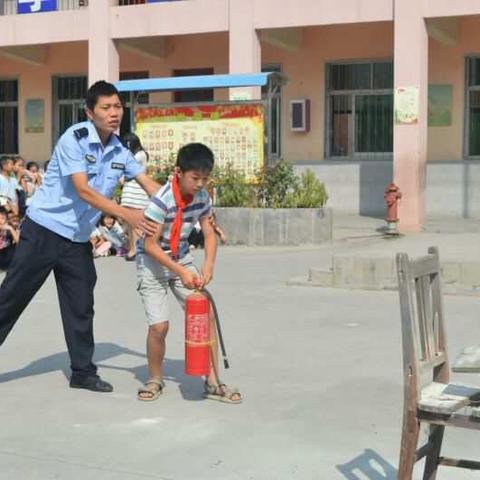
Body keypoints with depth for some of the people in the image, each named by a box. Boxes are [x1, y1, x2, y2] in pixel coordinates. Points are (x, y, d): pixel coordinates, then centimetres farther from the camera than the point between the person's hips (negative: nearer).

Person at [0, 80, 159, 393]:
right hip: (44, 230, -6)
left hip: (78, 239, 6)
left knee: (81, 307, 9)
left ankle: (83, 372, 20)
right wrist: (126, 215, -32)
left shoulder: (120, 152, 3)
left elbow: (150, 185, 4)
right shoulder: (74, 139, -17)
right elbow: (83, 190, -25)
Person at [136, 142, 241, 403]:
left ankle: (213, 382, 3)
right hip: (152, 262, -5)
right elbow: (150, 245, -23)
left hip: (181, 259, 6)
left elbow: (209, 234, -2)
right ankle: (155, 380, 15)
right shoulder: (162, 200, -25)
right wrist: (181, 272, -27)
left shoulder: (202, 197, -7)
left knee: (206, 313, -6)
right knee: (159, 325, -12)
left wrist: (208, 266, -19)